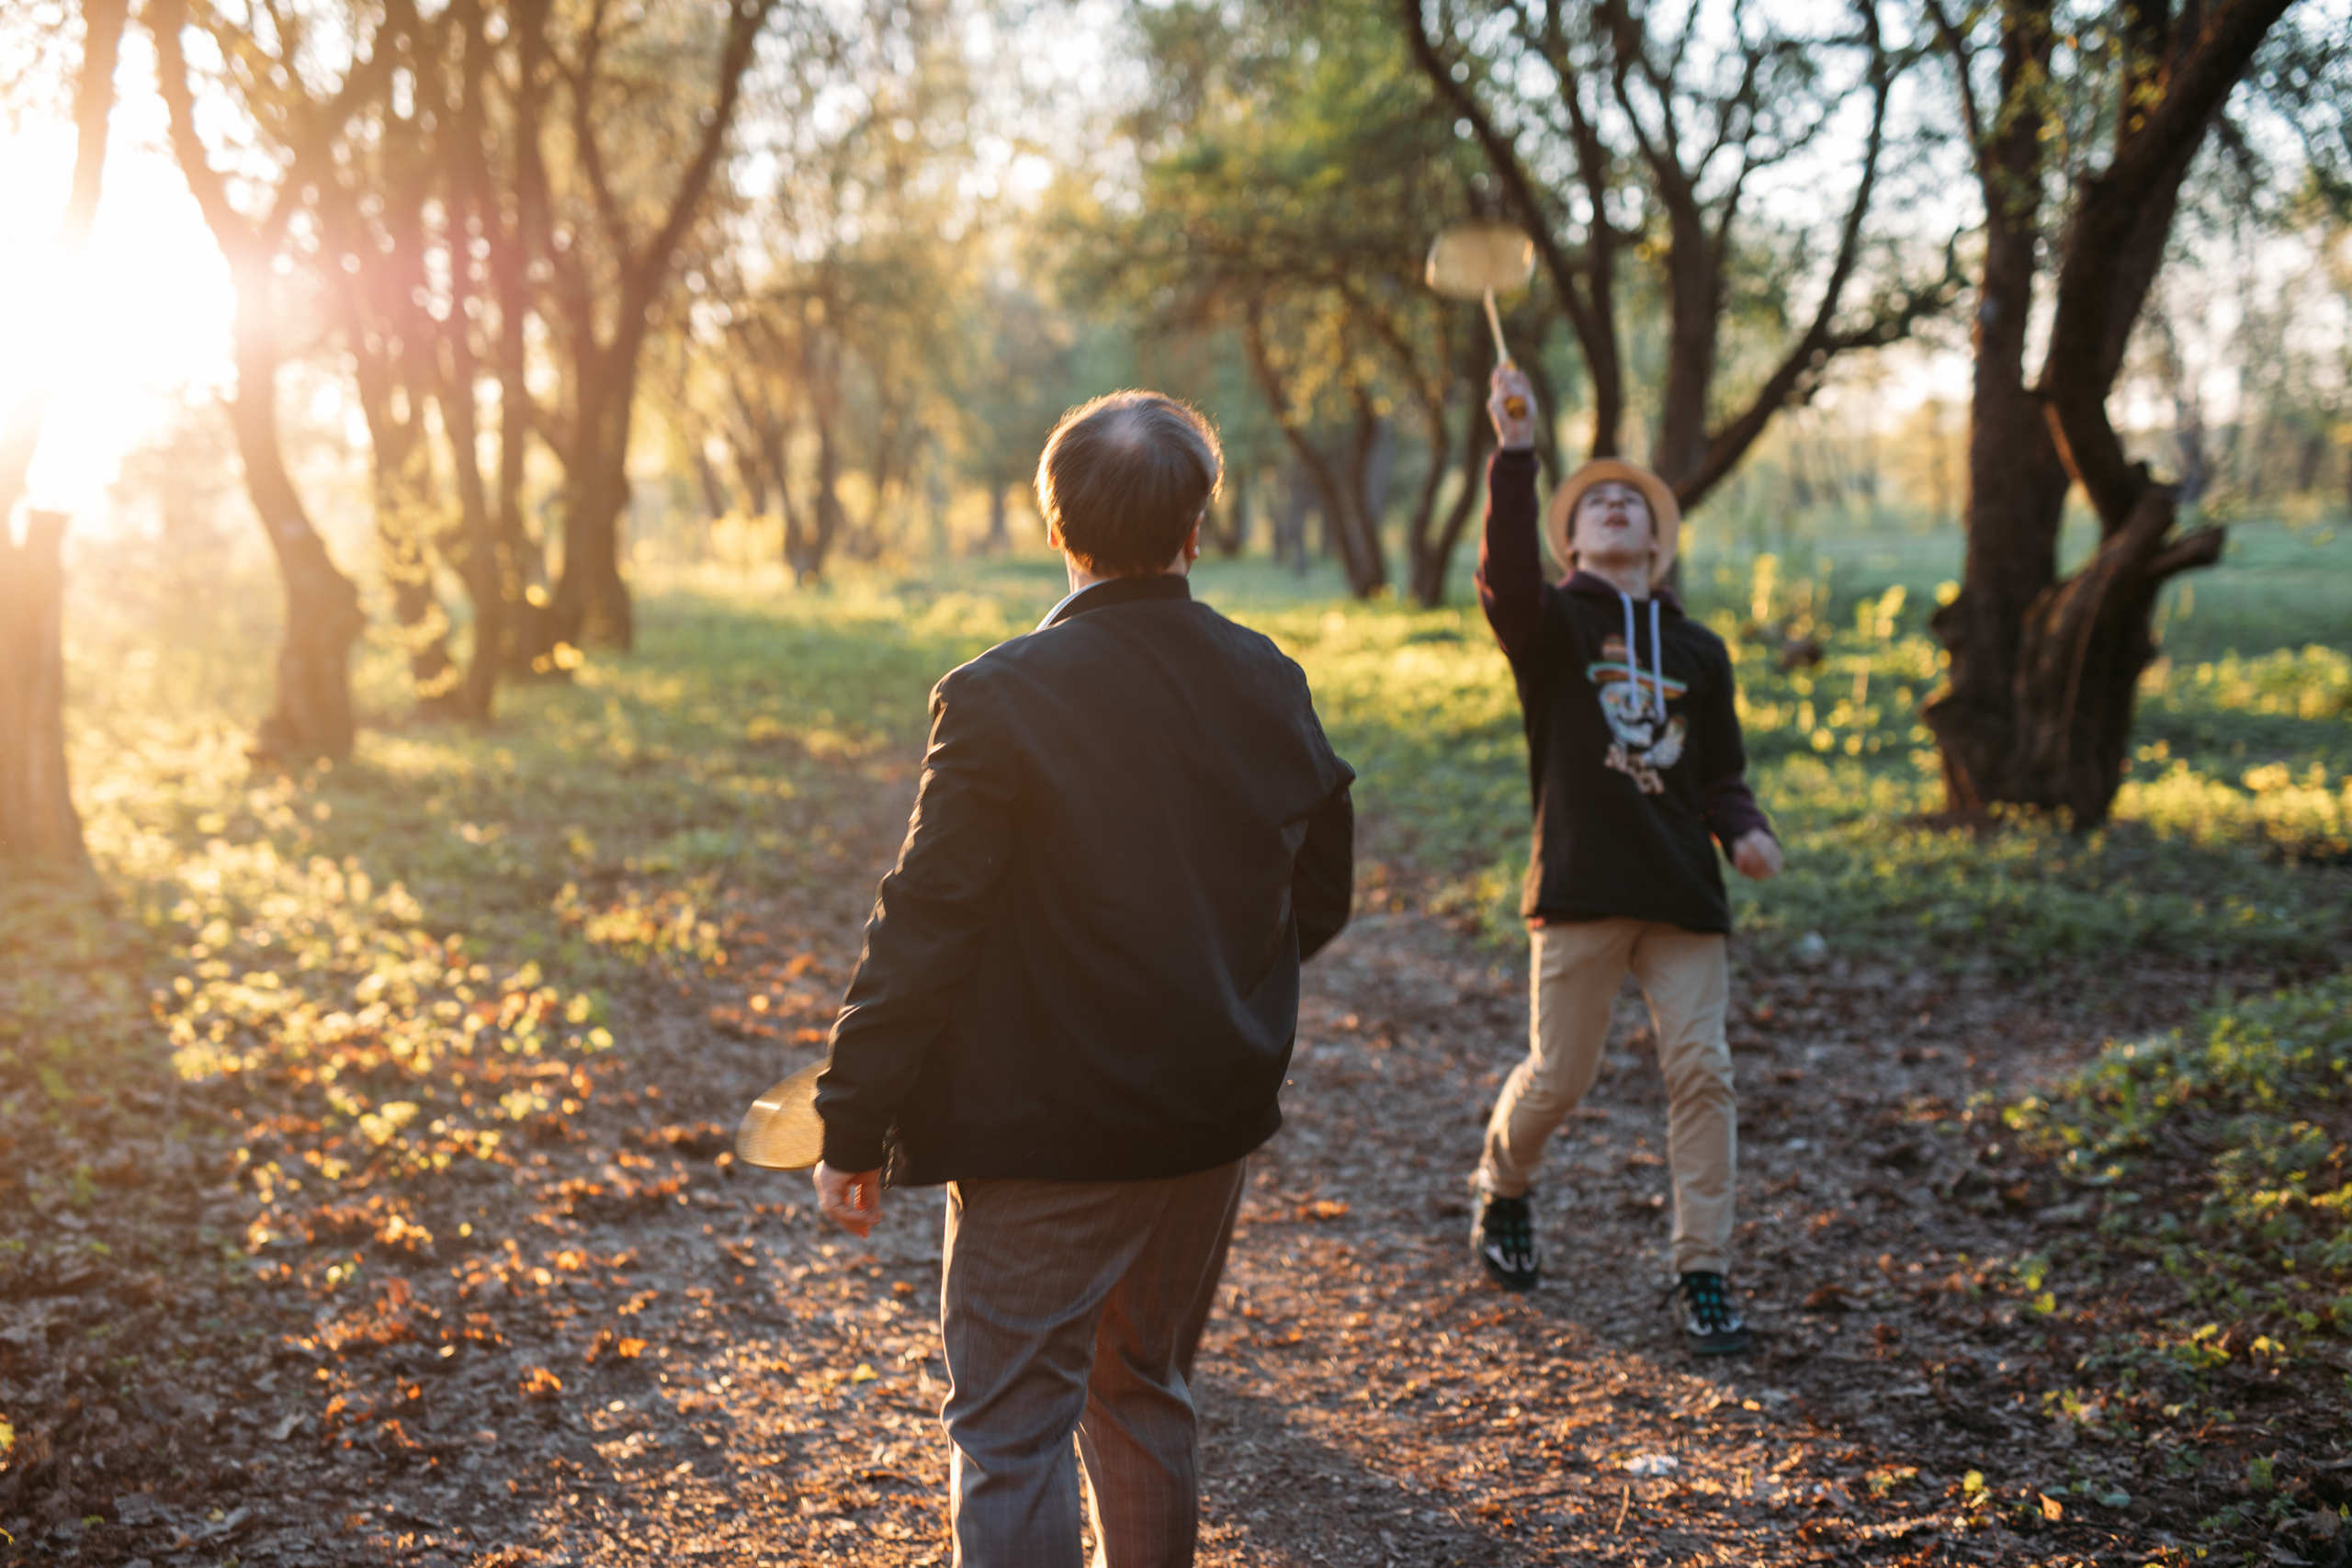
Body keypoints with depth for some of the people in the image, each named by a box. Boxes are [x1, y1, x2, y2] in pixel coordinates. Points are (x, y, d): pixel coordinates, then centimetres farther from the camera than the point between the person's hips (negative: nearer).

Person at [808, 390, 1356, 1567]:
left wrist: (855, 1127, -9)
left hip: (1046, 1136, -6)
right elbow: (1318, 899, 10)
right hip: (1212, 1123, 6)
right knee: (1147, 1391, 23)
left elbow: (925, 928, -17)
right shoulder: (1271, 687, 0)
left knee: (1011, 1430, 4)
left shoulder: (1002, 697, -17)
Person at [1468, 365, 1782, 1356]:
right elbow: (1505, 574, -20)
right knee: (1558, 1078, 3)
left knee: (1702, 1073, -3)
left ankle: (1703, 1272, 7)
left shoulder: (1699, 650, 15)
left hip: (1684, 896, 3)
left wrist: (1743, 829, -4)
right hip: (1581, 888, -3)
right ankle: (1500, 1190, 34)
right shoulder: (1552, 624, 3)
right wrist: (1515, 452, -29)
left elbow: (1720, 772, 18)